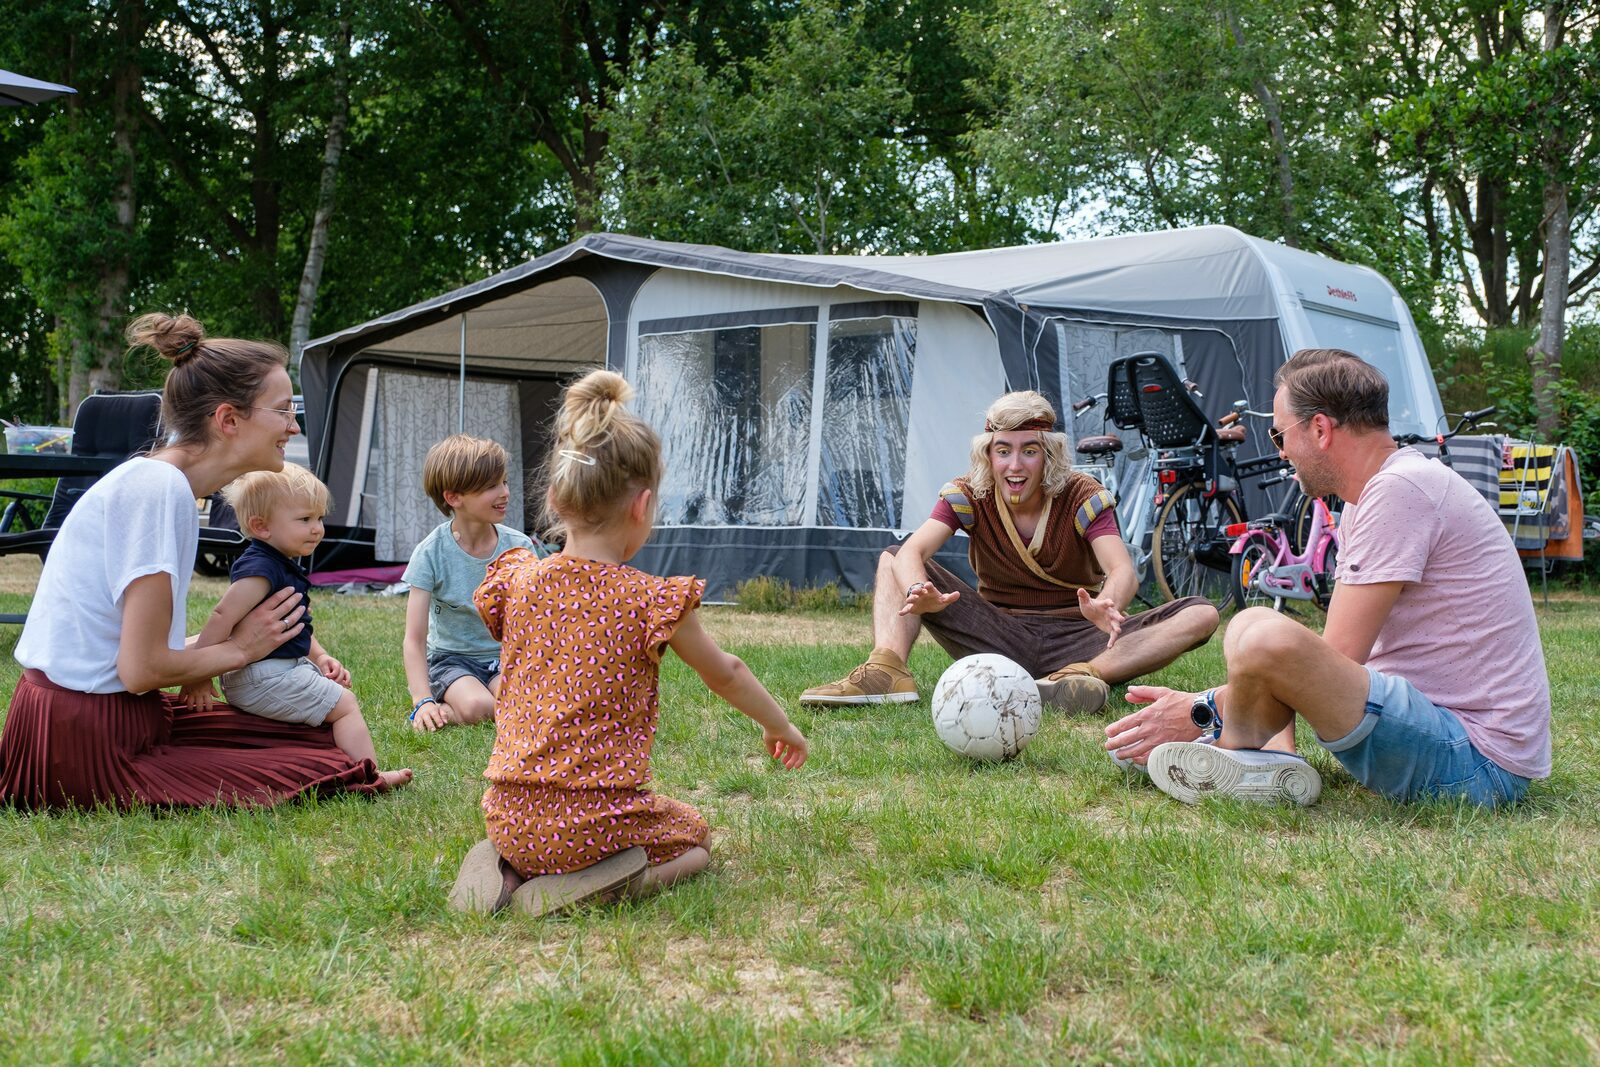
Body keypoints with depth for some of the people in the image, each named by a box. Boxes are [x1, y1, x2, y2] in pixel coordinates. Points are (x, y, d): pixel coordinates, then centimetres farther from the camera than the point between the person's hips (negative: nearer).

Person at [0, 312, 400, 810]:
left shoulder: (160, 482, 11)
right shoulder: (158, 488, -19)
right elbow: (142, 668, -21)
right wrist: (239, 649, -3)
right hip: (89, 741, -10)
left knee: (318, 735, 11)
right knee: (328, 772, -12)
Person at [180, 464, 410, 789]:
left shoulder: (285, 567, 14)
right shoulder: (260, 570, -21)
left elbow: (295, 626, 24)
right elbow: (223, 616, -29)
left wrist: (320, 658, 10)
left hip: (286, 667, 11)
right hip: (263, 677, -11)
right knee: (344, 704, -6)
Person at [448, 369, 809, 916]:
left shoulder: (519, 582, -1)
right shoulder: (652, 600, -10)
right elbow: (725, 674, 7)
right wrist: (781, 727, 25)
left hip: (509, 817, 5)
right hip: (597, 822, -5)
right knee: (693, 838, 25)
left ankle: (507, 868, 5)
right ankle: (598, 880, -6)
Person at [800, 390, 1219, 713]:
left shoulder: (1083, 498, -9)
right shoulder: (968, 496, -5)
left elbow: (1123, 570, -25)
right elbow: (913, 551, -22)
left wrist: (1107, 606, -50)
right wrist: (920, 595, -47)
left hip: (1075, 638, -1)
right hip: (1001, 637, 1)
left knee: (1201, 614, -24)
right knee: (892, 561, -8)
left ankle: (1084, 674, -46)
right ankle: (887, 670, -36)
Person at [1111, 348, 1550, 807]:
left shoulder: (1400, 489, -17)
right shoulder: (1378, 494, 16)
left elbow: (1338, 658, -20)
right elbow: (1334, 661, 17)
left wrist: (1203, 712, -12)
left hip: (1473, 764, -11)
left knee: (1265, 637, -31)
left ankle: (1234, 762, -2)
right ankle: (1278, 761, -2)